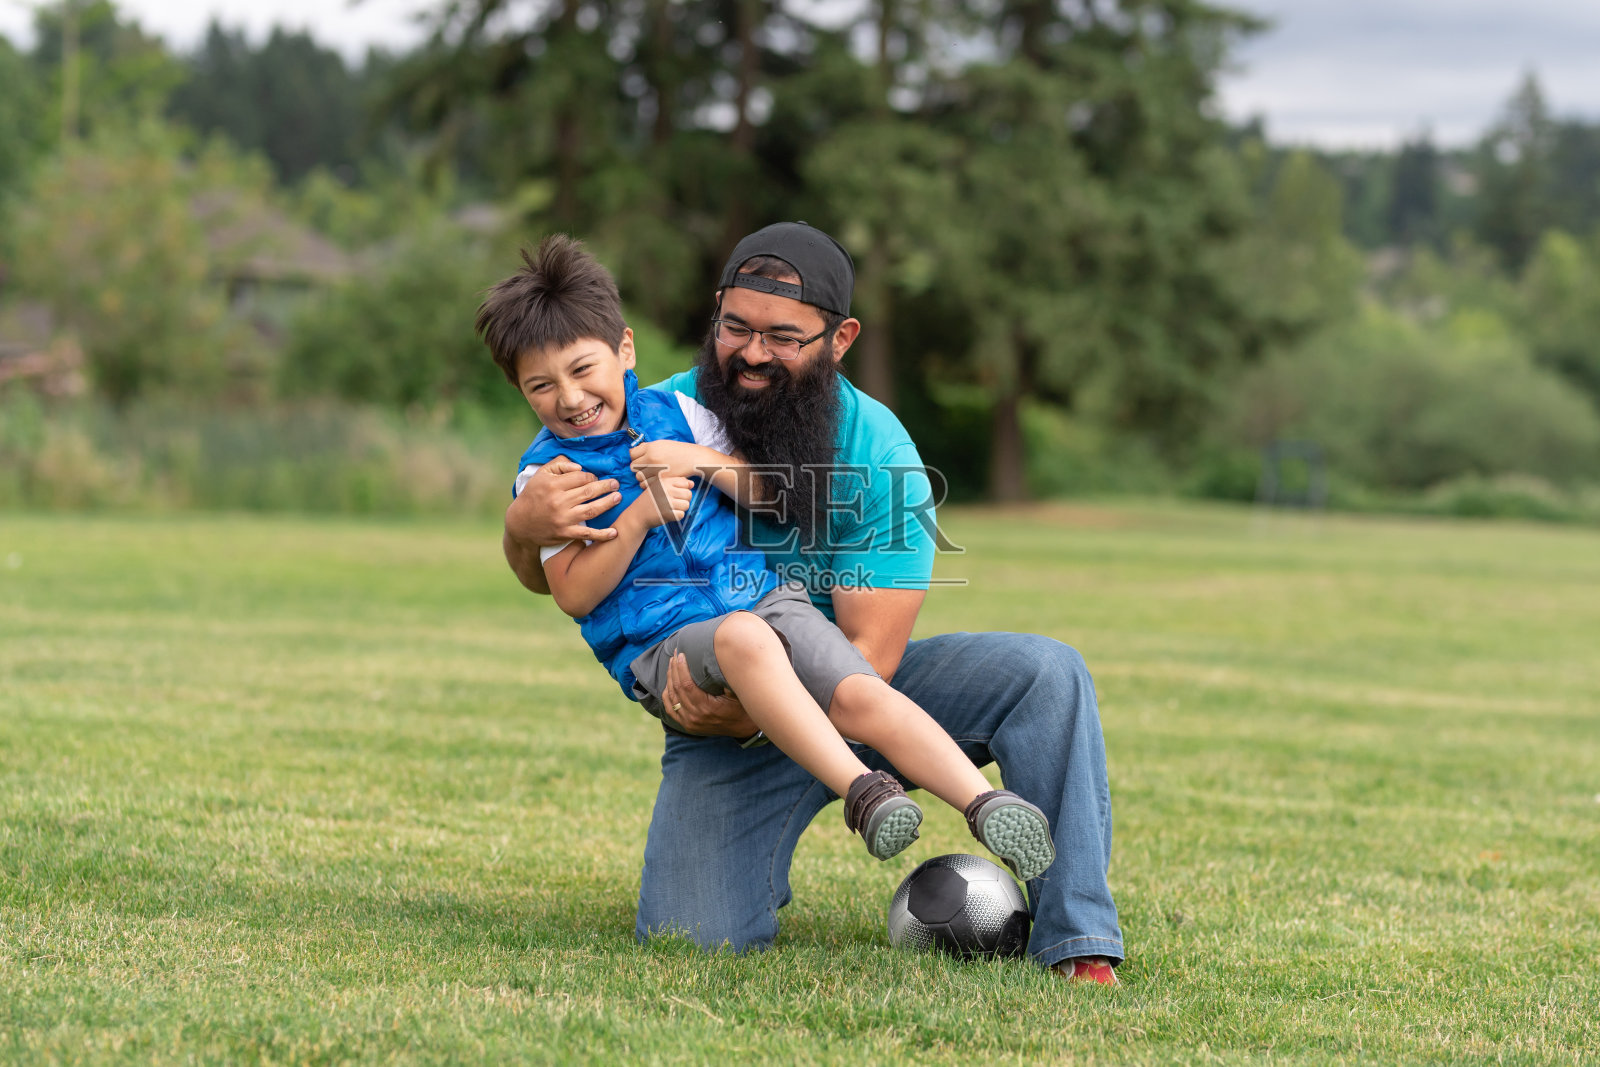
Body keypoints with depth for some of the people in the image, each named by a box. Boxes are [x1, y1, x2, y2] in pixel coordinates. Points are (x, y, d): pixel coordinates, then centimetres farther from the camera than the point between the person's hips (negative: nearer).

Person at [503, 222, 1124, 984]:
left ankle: (1076, 943, -18)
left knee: (1044, 673, -23)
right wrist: (524, 529, -30)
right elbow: (547, 580, -3)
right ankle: (756, 870, 18)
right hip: (724, 726, 0)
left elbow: (870, 656, -21)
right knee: (688, 940, -20)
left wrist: (757, 712, -40)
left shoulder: (878, 454, -16)